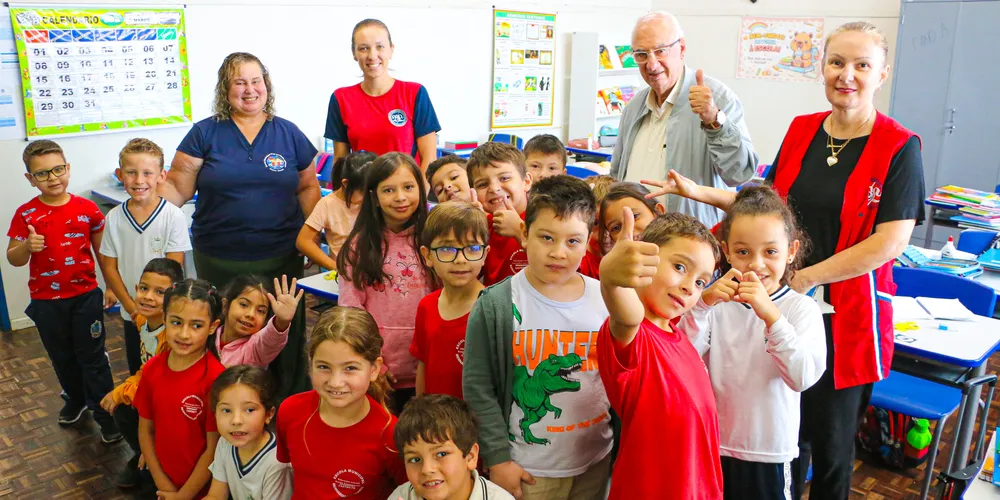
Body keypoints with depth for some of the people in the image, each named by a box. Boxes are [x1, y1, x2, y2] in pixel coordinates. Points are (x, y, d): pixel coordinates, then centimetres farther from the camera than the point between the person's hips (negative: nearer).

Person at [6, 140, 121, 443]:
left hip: (85, 296, -1)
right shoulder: (26, 215, -7)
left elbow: (101, 250, 4)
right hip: (46, 301, 2)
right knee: (62, 357, 19)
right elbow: (13, 260, -3)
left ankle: (105, 413, 14)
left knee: (93, 356, 5)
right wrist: (27, 246, -25)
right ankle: (76, 400, 40)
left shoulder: (87, 209, -6)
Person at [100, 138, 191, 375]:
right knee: (137, 373, 18)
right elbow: (110, 269, 1)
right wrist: (132, 307, -7)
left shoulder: (174, 217, -12)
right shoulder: (114, 218, -3)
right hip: (131, 315, 4)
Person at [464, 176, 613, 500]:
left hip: (596, 464, 3)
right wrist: (497, 459, -8)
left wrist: (621, 450, 8)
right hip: (526, 471, -2)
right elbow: (478, 387, -8)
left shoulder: (605, 301, -3)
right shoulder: (495, 305, -11)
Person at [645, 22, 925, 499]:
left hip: (845, 313, -4)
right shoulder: (801, 130, 5)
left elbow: (890, 242, -16)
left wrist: (805, 278, -17)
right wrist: (697, 191, 4)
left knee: (830, 439, 12)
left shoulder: (899, 147, -10)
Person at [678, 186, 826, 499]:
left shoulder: (802, 307, -7)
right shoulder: (718, 302, -2)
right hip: (710, 448, 2)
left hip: (768, 454, -1)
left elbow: (804, 376, -21)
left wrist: (770, 314, -31)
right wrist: (702, 304, -24)